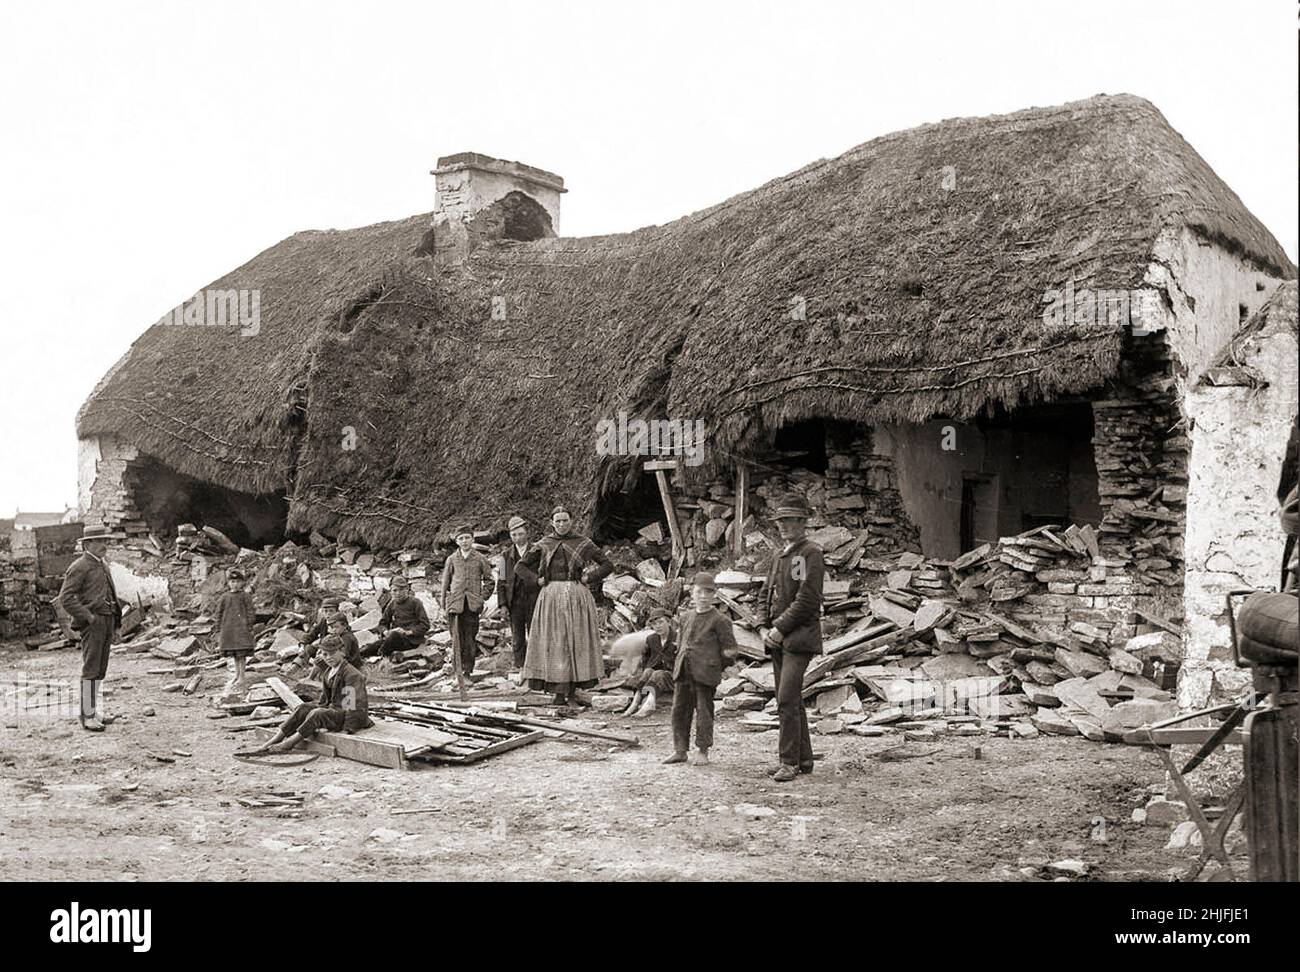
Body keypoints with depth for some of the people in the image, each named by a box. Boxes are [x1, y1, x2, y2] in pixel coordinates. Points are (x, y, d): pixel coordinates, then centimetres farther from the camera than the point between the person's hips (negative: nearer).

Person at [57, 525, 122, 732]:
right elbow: (65, 598, -15)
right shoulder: (80, 567, -8)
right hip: (92, 623, -8)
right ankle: (87, 715, -6)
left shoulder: (104, 565, 19)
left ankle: (98, 711, 16)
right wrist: (87, 616, -17)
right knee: (91, 669, -8)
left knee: (101, 669, 11)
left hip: (107, 621, 8)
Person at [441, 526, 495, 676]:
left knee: (471, 639, 0)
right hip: (456, 603, 0)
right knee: (457, 638, -4)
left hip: (473, 604, 0)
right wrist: (444, 604, 9)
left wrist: (483, 597, 3)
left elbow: (488, 580, 14)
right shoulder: (452, 559, 9)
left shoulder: (480, 559, 7)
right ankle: (458, 670, -1)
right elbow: (445, 583, 13)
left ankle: (468, 669, 7)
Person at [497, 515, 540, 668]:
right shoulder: (507, 555, 8)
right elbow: (501, 582, 8)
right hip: (515, 602, 2)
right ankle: (520, 668, 9)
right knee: (517, 639, 4)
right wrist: (502, 604, -2)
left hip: (534, 600, -1)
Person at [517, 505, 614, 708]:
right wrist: (538, 579, 1)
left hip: (577, 597, 0)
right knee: (554, 643, -2)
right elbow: (520, 566, 13)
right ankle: (559, 692, 1)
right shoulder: (543, 545, 7)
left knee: (576, 642, 0)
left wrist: (587, 579, -3)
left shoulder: (582, 543, 5)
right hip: (551, 597, 1)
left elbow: (607, 565, 5)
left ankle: (572, 692, 5)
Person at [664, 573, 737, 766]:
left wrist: (715, 664, -5)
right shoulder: (686, 616, 12)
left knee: (703, 712, 0)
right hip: (682, 671, 6)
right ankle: (679, 750, 17)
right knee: (679, 710, 7)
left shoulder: (719, 620, -6)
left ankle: (702, 751, 11)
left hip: (705, 673, -6)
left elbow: (730, 649, -3)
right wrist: (682, 660, 14)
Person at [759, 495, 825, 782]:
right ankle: (804, 759, 18)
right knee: (791, 702, 11)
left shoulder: (811, 553, -7)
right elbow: (766, 596, 18)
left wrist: (780, 628, -15)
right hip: (778, 639, 8)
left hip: (799, 638, -8)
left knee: (787, 700, -13)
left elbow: (807, 599, -16)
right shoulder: (779, 557, 19)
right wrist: (764, 629, 2)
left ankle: (790, 762, -8)